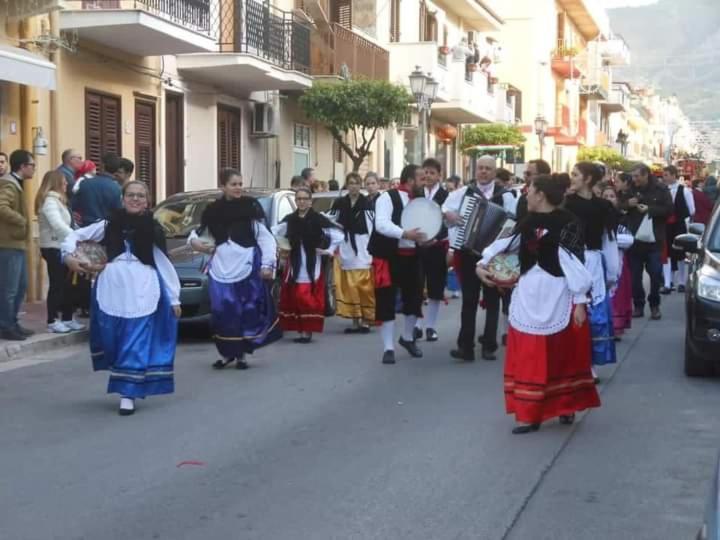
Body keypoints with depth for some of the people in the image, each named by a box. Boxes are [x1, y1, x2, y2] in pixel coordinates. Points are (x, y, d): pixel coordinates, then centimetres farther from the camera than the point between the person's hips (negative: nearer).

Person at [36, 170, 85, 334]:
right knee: (57, 284, -5)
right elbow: (57, 224, -25)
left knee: (65, 284, 10)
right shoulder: (49, 200, -13)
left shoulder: (57, 199, 18)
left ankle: (67, 318, 15)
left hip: (60, 247, 9)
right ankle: (53, 321, 0)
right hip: (53, 248, -9)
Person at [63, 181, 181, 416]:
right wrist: (68, 255, -6)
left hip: (142, 292, -1)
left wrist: (174, 298, 9)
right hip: (111, 290, 1)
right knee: (111, 339, 4)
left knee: (137, 344, -6)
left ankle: (128, 394, -3)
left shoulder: (153, 230, 10)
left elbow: (164, 264, 12)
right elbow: (76, 235, 14)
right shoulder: (109, 224, 10)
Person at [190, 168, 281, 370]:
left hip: (247, 266, -2)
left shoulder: (251, 206, 0)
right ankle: (227, 352, 16)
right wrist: (194, 241, -3)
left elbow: (265, 237, 0)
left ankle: (241, 353, 13)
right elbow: (200, 233, 21)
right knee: (222, 311, 0)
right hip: (221, 268, 2)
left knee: (248, 311, 0)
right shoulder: (213, 210, 8)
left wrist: (268, 263, -8)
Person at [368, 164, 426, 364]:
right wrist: (404, 234, -37)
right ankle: (388, 348, 3)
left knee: (415, 297, 10)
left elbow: (422, 226, 17)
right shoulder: (388, 197, -11)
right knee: (386, 301, -4)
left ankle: (407, 338, 32)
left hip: (411, 256, 7)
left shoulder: (418, 201, 11)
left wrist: (426, 238, -5)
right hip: (388, 257, -7)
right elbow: (381, 224, -25)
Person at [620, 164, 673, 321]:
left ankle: (655, 306, 13)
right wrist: (627, 204, -10)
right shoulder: (630, 190, 4)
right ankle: (638, 306, 13)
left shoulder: (661, 189, -3)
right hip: (634, 239, 2)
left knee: (656, 274, 0)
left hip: (653, 239, -2)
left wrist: (649, 209, -17)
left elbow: (669, 209, -7)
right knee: (635, 275, 4)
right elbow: (618, 207, 10)